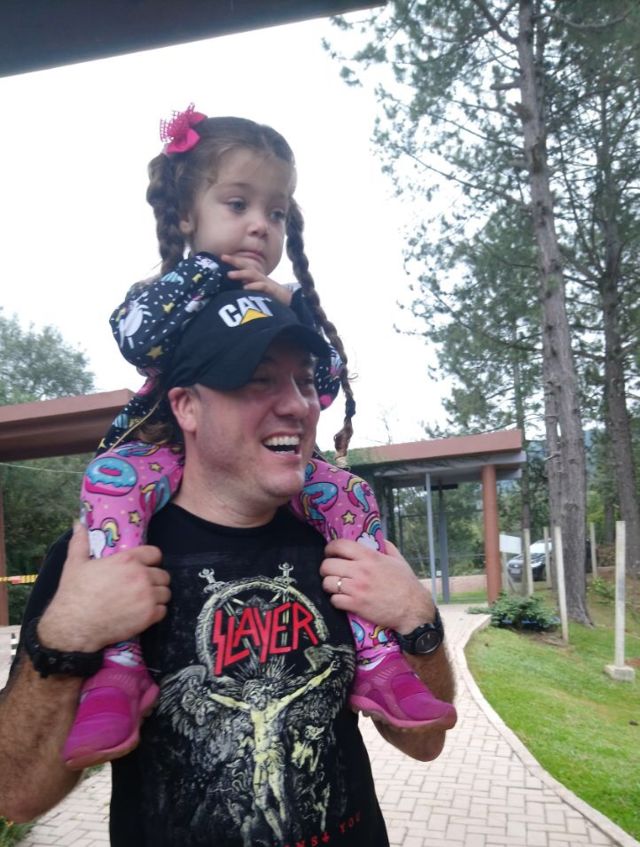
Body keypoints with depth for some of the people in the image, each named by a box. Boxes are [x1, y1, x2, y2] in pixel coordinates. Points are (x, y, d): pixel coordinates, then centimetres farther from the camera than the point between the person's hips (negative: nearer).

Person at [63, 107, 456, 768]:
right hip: (173, 456, -3)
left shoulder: (290, 304, 11)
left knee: (350, 496, -17)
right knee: (113, 477, -33)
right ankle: (118, 665, -32)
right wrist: (210, 270, -15)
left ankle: (377, 660, -12)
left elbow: (325, 385, -1)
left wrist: (292, 311, -14)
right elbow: (133, 335, -22)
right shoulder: (166, 291, 3)